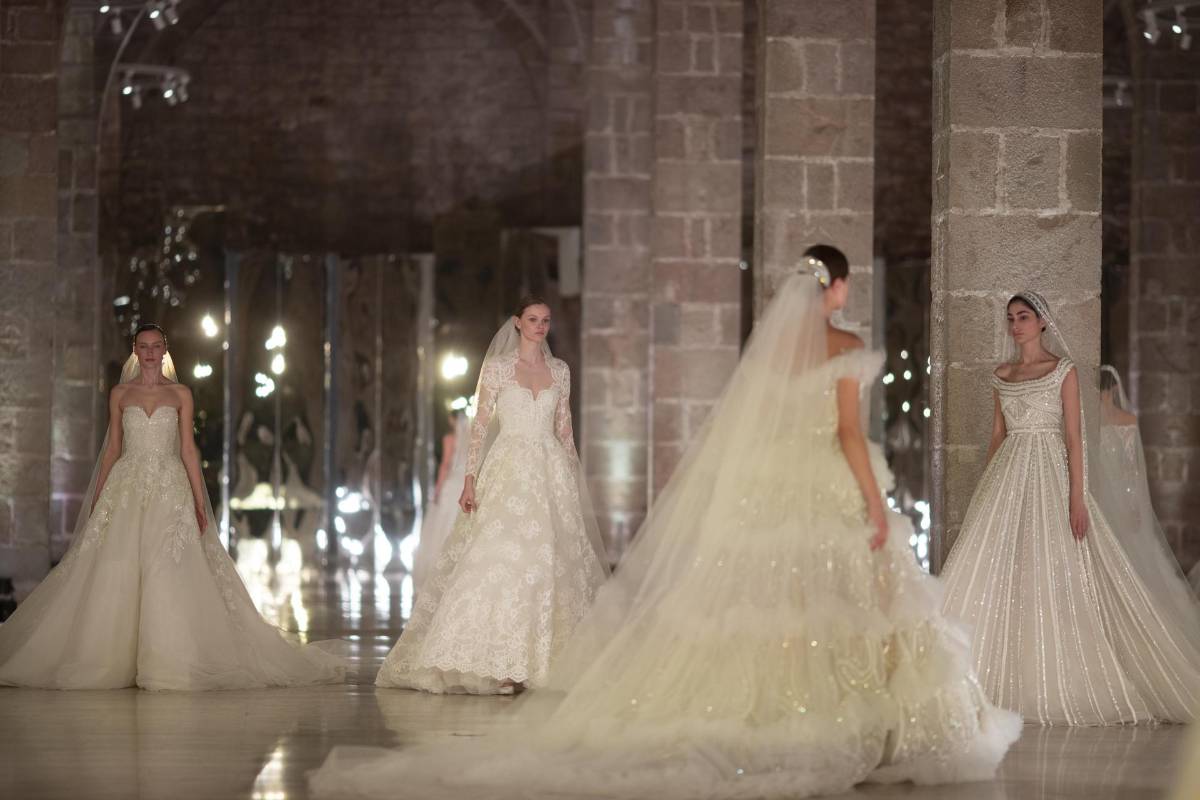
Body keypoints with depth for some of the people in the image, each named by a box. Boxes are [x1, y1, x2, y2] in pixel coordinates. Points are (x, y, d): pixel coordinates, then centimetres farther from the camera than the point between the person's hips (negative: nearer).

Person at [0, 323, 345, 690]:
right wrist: (96, 500, 7)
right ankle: (110, 660, -1)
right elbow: (112, 448, 11)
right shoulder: (120, 394, 10)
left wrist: (200, 501, 1)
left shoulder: (180, 394, 8)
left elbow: (188, 448, 6)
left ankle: (167, 661, -5)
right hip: (126, 488, 1)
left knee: (167, 574, -9)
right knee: (117, 573, -6)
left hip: (170, 490, -1)